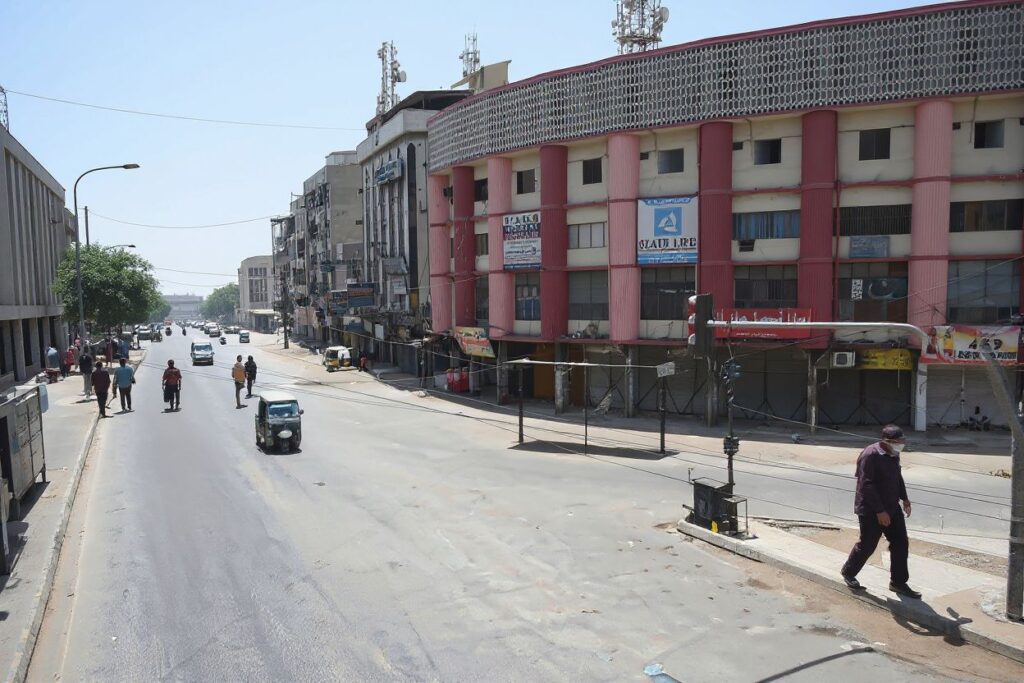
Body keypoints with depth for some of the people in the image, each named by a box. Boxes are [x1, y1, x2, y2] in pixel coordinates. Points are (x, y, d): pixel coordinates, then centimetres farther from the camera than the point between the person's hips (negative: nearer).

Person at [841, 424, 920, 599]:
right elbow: (866, 486, -25)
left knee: (901, 544, 7)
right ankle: (848, 572, 26)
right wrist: (879, 511, -25)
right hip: (871, 511, -8)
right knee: (867, 545, 4)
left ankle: (898, 582, 19)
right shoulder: (870, 456, -24)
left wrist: (904, 498, 16)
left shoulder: (893, 455, 4)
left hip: (892, 508, 8)